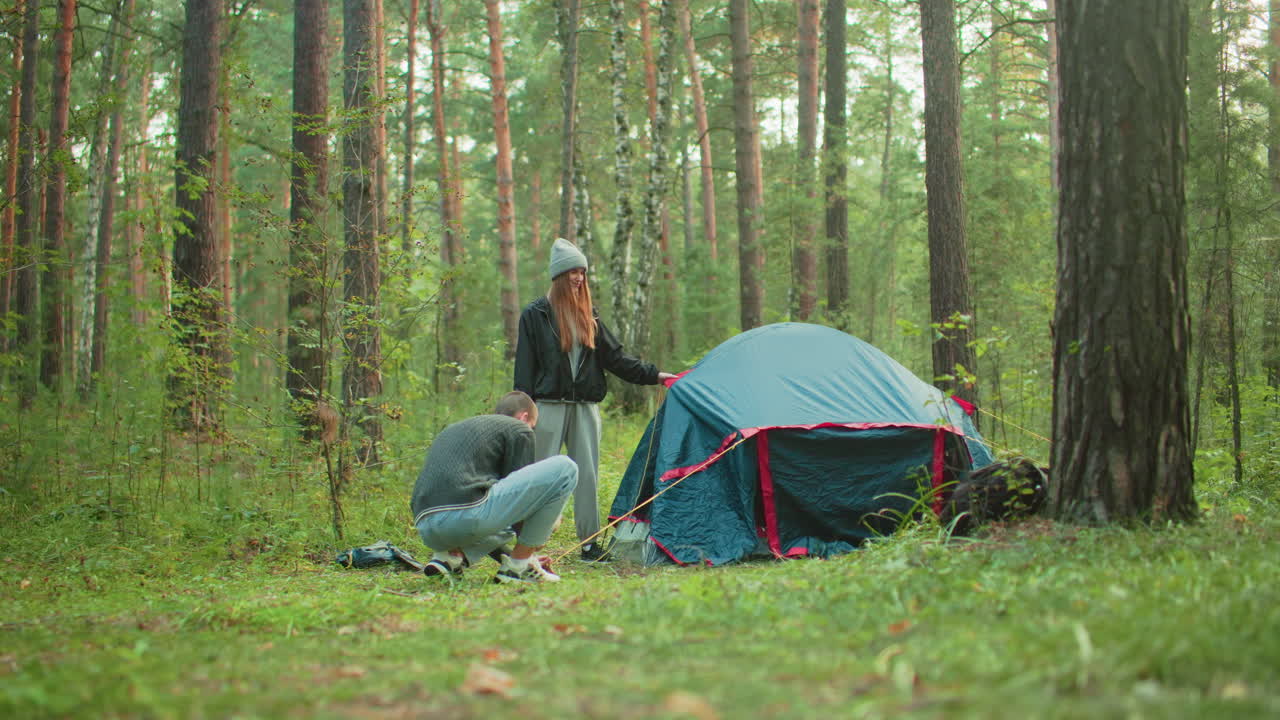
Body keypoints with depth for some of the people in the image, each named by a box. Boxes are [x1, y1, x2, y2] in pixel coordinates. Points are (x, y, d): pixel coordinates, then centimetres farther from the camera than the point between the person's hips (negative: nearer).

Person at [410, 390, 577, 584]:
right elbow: (521, 493, 11)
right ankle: (519, 565, 4)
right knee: (564, 468, 3)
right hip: (467, 515, -8)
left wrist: (505, 555, 40)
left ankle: (452, 554, 10)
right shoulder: (518, 429, 13)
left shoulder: (455, 429, 34)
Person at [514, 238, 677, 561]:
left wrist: (653, 374, 7)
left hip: (585, 407, 5)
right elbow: (525, 365, -2)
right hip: (549, 406, -4)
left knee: (587, 474, 4)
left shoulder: (588, 315, 13)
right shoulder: (535, 315, -1)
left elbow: (615, 358, 15)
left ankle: (590, 544, 10)